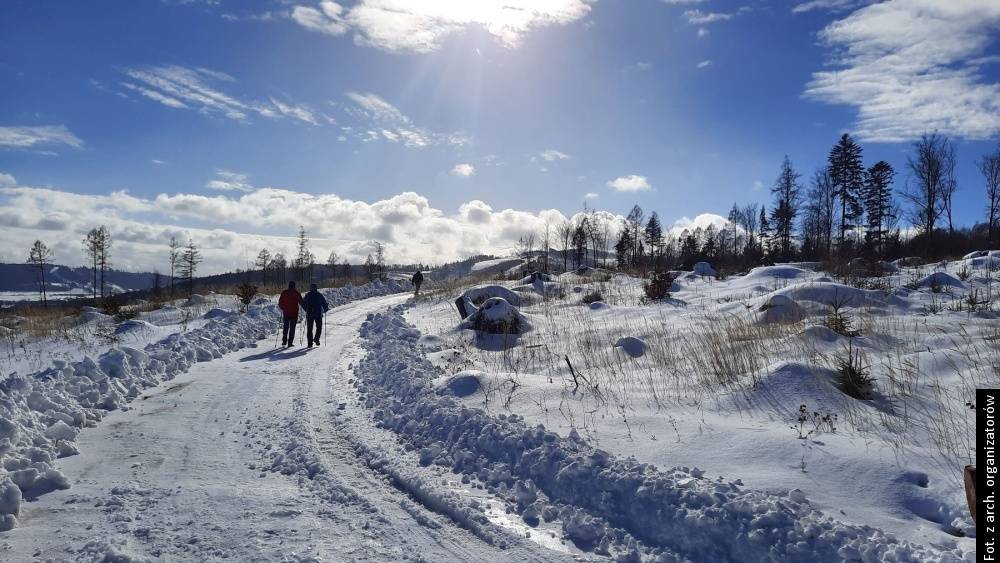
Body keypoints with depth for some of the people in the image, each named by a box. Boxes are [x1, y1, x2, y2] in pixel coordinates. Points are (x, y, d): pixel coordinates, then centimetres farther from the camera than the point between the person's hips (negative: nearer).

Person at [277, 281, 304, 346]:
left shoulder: (284, 293, 1)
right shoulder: (297, 293, -5)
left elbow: (280, 303, 4)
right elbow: (301, 303, -2)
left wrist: (282, 308, 23)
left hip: (286, 313, 2)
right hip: (294, 313, -2)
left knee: (285, 327, 14)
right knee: (292, 328, 2)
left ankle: (284, 341, 8)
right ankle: (290, 342, -3)